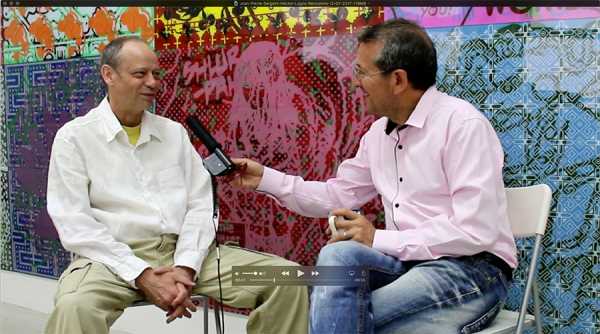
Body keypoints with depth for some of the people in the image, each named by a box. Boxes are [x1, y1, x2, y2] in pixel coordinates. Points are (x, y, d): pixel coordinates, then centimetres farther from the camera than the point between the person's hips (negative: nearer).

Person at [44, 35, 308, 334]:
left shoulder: (174, 132, 14)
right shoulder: (74, 137, 2)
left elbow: (201, 205, 8)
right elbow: (74, 224, -7)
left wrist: (185, 268, -10)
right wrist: (142, 275, -16)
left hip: (182, 254, 4)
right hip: (115, 258, -4)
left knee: (287, 281, -11)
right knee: (74, 309, -39)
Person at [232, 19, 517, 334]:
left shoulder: (462, 124, -15)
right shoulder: (378, 133, 10)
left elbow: (475, 233, -21)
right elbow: (338, 195, 20)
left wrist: (379, 240, -19)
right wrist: (266, 179, 11)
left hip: (472, 271, -6)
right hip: (407, 262, 6)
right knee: (336, 257, -25)